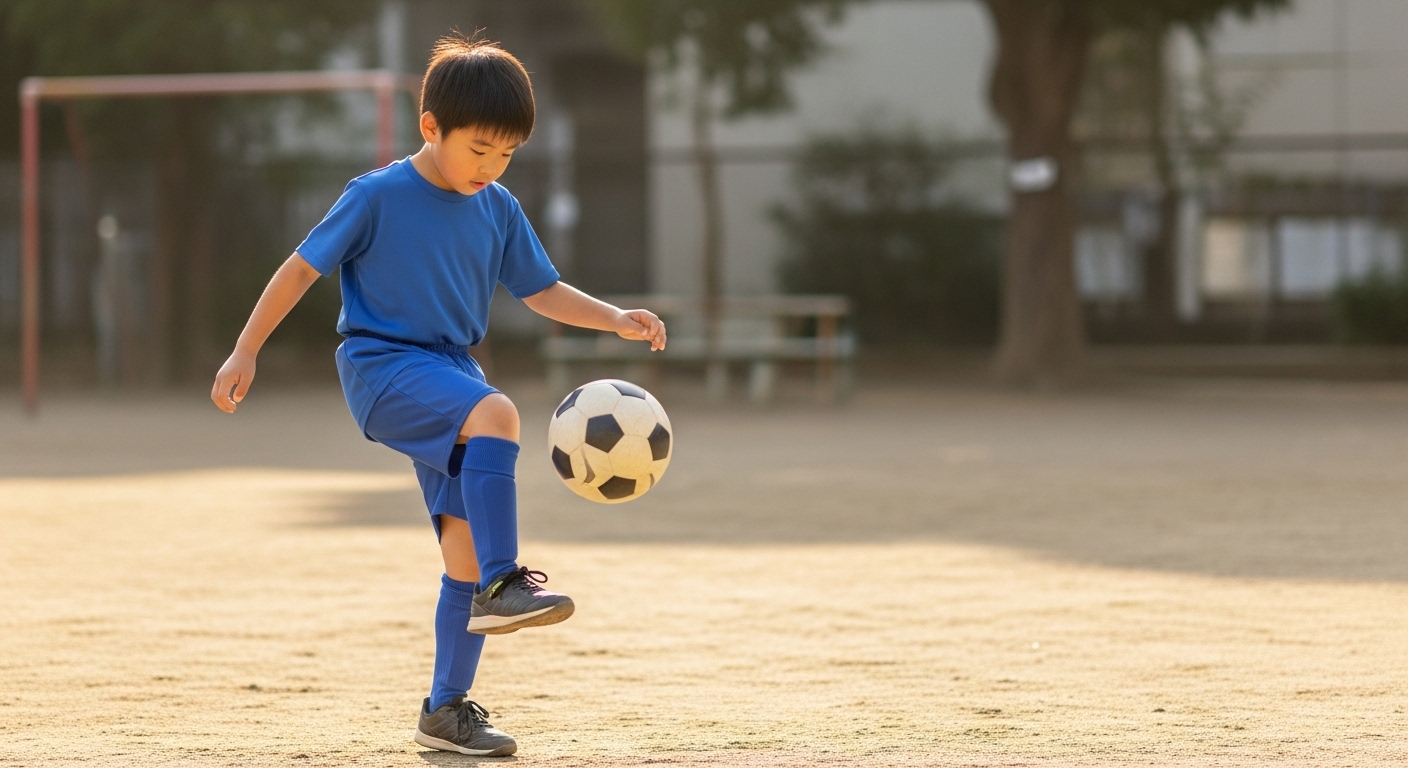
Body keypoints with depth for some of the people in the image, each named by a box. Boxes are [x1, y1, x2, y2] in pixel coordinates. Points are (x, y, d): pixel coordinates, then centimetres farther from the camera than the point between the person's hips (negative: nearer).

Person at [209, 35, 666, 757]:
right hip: (382, 366, -6)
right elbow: (303, 266, -4)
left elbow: (541, 291, 17)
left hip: (450, 375, 6)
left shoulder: (498, 209, 7)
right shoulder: (377, 196, -9)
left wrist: (616, 319, 3)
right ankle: (501, 585, -37)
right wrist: (245, 352, -5)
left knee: (467, 548, 0)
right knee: (496, 415, -35)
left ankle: (447, 709, 10)